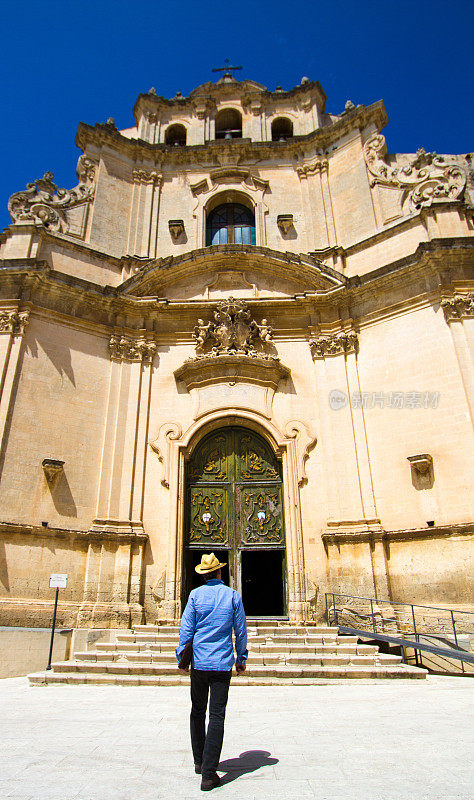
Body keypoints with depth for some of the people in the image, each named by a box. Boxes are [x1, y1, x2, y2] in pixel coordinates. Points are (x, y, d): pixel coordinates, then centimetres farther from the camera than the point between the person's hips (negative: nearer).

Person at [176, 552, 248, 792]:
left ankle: (199, 761, 31)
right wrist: (241, 658, 14)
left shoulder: (196, 595, -3)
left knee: (198, 712, 18)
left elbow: (186, 628, -2)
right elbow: (240, 631, 3)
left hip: (199, 662, 1)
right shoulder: (233, 596, -2)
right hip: (222, 664, -1)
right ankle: (208, 774, 0)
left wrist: (181, 656, 9)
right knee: (217, 716, 2)